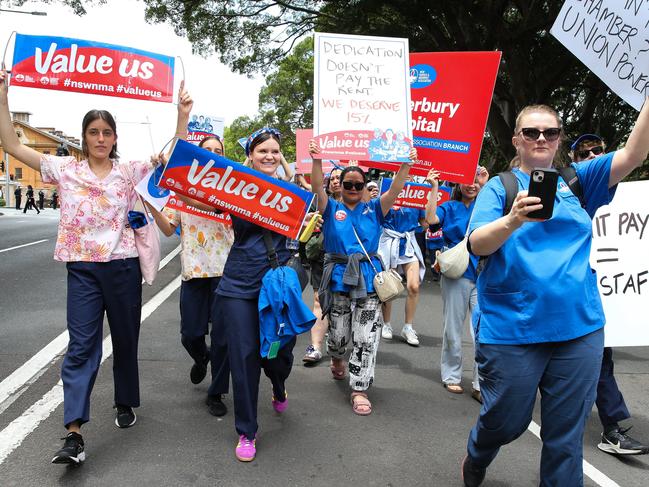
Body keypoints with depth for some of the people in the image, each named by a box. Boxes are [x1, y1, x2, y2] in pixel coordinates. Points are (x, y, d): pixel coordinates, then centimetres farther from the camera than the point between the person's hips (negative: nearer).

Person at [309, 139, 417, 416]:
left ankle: (359, 389, 5)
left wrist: (406, 165, -16)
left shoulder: (373, 210, 9)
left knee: (367, 337, -4)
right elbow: (318, 188, -9)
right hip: (338, 277, 0)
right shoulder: (331, 209, 7)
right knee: (339, 333, 10)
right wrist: (316, 160, -25)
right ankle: (337, 359, 45)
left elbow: (395, 191, -2)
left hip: (368, 278, 1)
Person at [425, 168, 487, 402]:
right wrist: (434, 187, -11)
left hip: (483, 275, 1)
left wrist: (485, 179, -11)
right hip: (456, 274, -1)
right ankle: (451, 376, 25)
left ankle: (481, 385, 4)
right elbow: (431, 219, -13)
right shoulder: (450, 207, 5)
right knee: (453, 329, 9)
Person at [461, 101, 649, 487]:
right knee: (506, 421, 13)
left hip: (579, 328, 3)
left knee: (566, 436, 11)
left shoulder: (577, 181, 10)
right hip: (511, 329, -3)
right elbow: (477, 244, -13)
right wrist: (513, 220, -33)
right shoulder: (499, 186, 0)